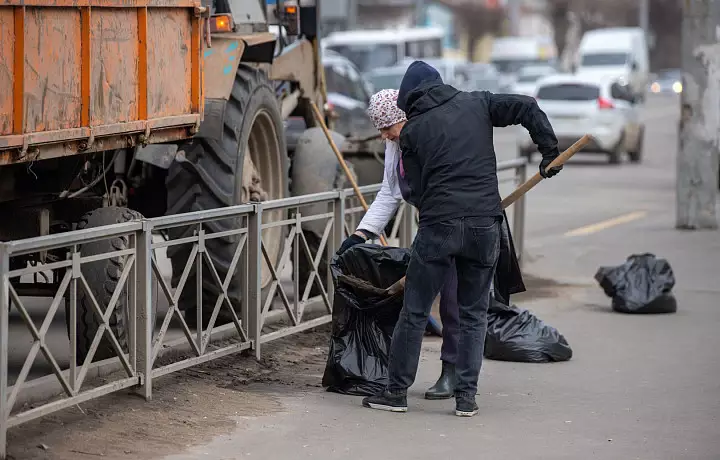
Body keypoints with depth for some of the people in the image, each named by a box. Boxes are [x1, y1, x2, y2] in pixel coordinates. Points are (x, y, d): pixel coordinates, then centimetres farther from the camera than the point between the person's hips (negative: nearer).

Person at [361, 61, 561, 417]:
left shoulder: (412, 130, 7)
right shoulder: (476, 104, 10)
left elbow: (416, 190, 8)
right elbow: (527, 108, 2)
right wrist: (550, 153, 9)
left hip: (437, 226, -2)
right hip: (485, 225, 2)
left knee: (414, 313, 7)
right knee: (474, 314, 11)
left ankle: (397, 391, 12)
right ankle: (466, 397, 8)